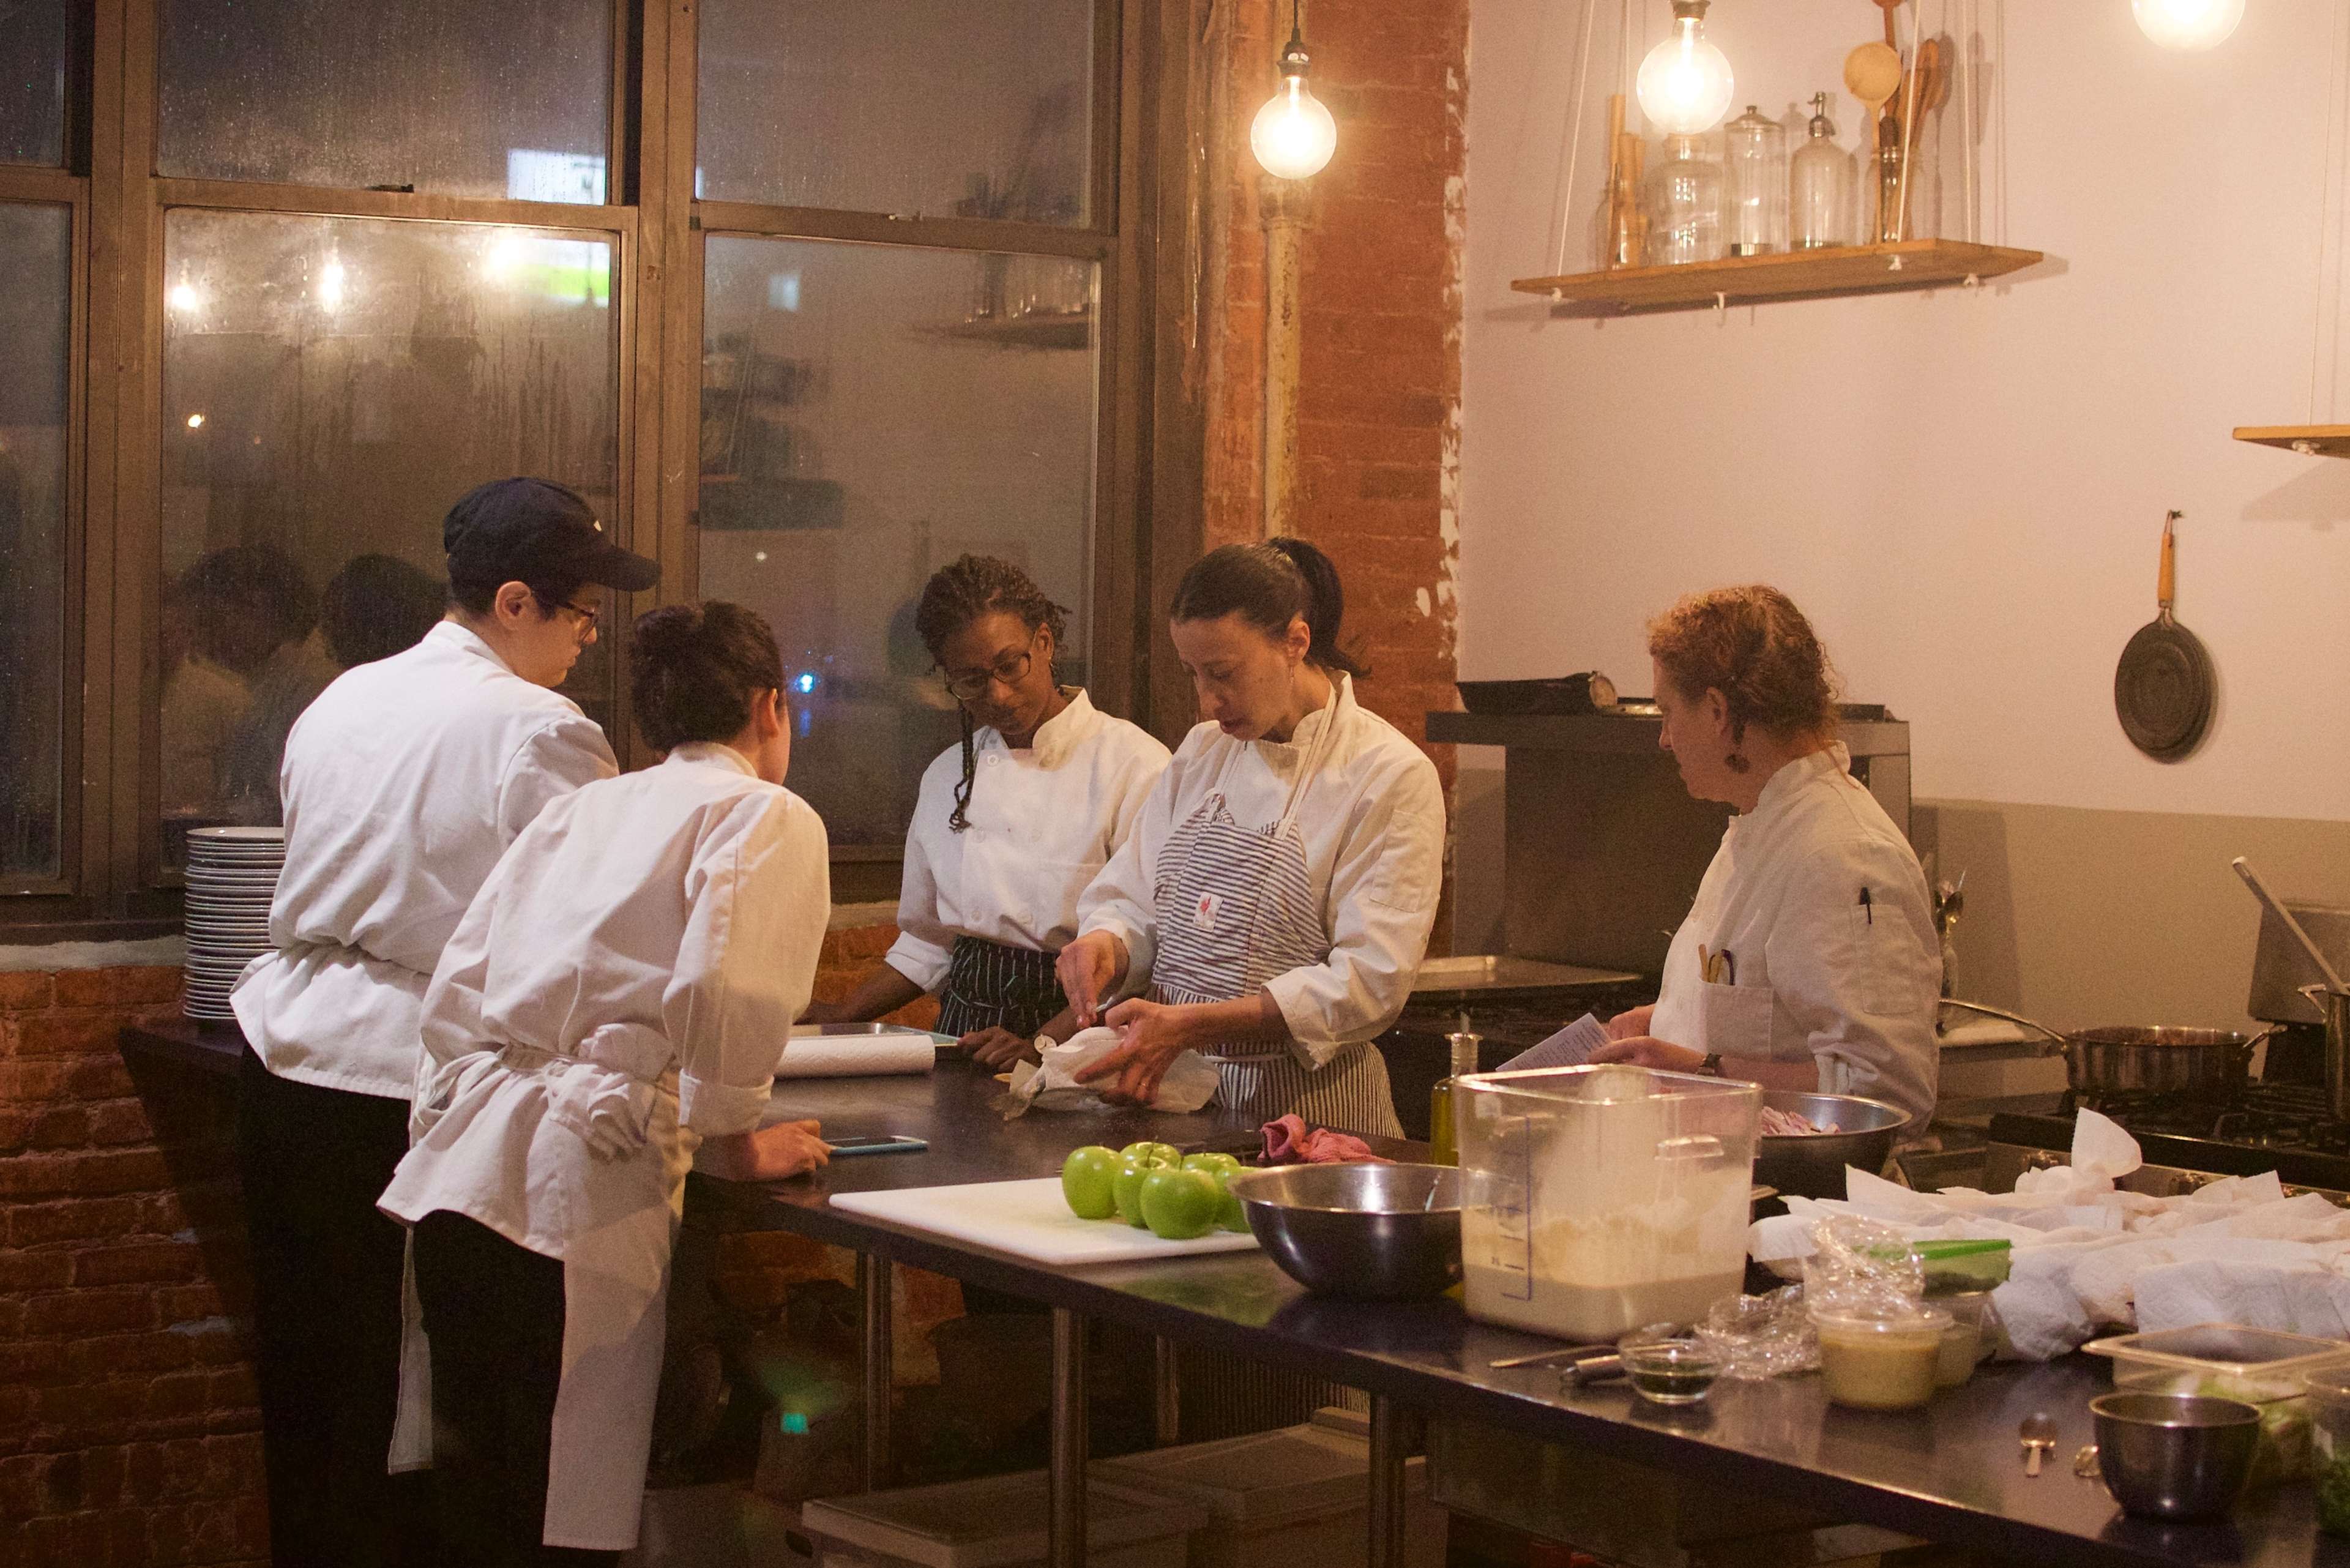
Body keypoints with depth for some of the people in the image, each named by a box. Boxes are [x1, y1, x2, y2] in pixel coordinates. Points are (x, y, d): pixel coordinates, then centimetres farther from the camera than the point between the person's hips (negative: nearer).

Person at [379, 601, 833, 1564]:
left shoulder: (580, 808, 21)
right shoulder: (768, 816, 1)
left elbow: (455, 993, 17)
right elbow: (722, 997, -14)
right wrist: (738, 1145, -1)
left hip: (461, 1165, 7)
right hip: (581, 1184, -7)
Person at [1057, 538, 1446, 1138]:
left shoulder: (1392, 778, -7)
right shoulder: (1202, 755, 13)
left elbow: (1369, 982, -15)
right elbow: (1128, 901, 15)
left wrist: (1190, 1025, -23)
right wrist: (1106, 946, -10)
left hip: (1309, 1106, -5)